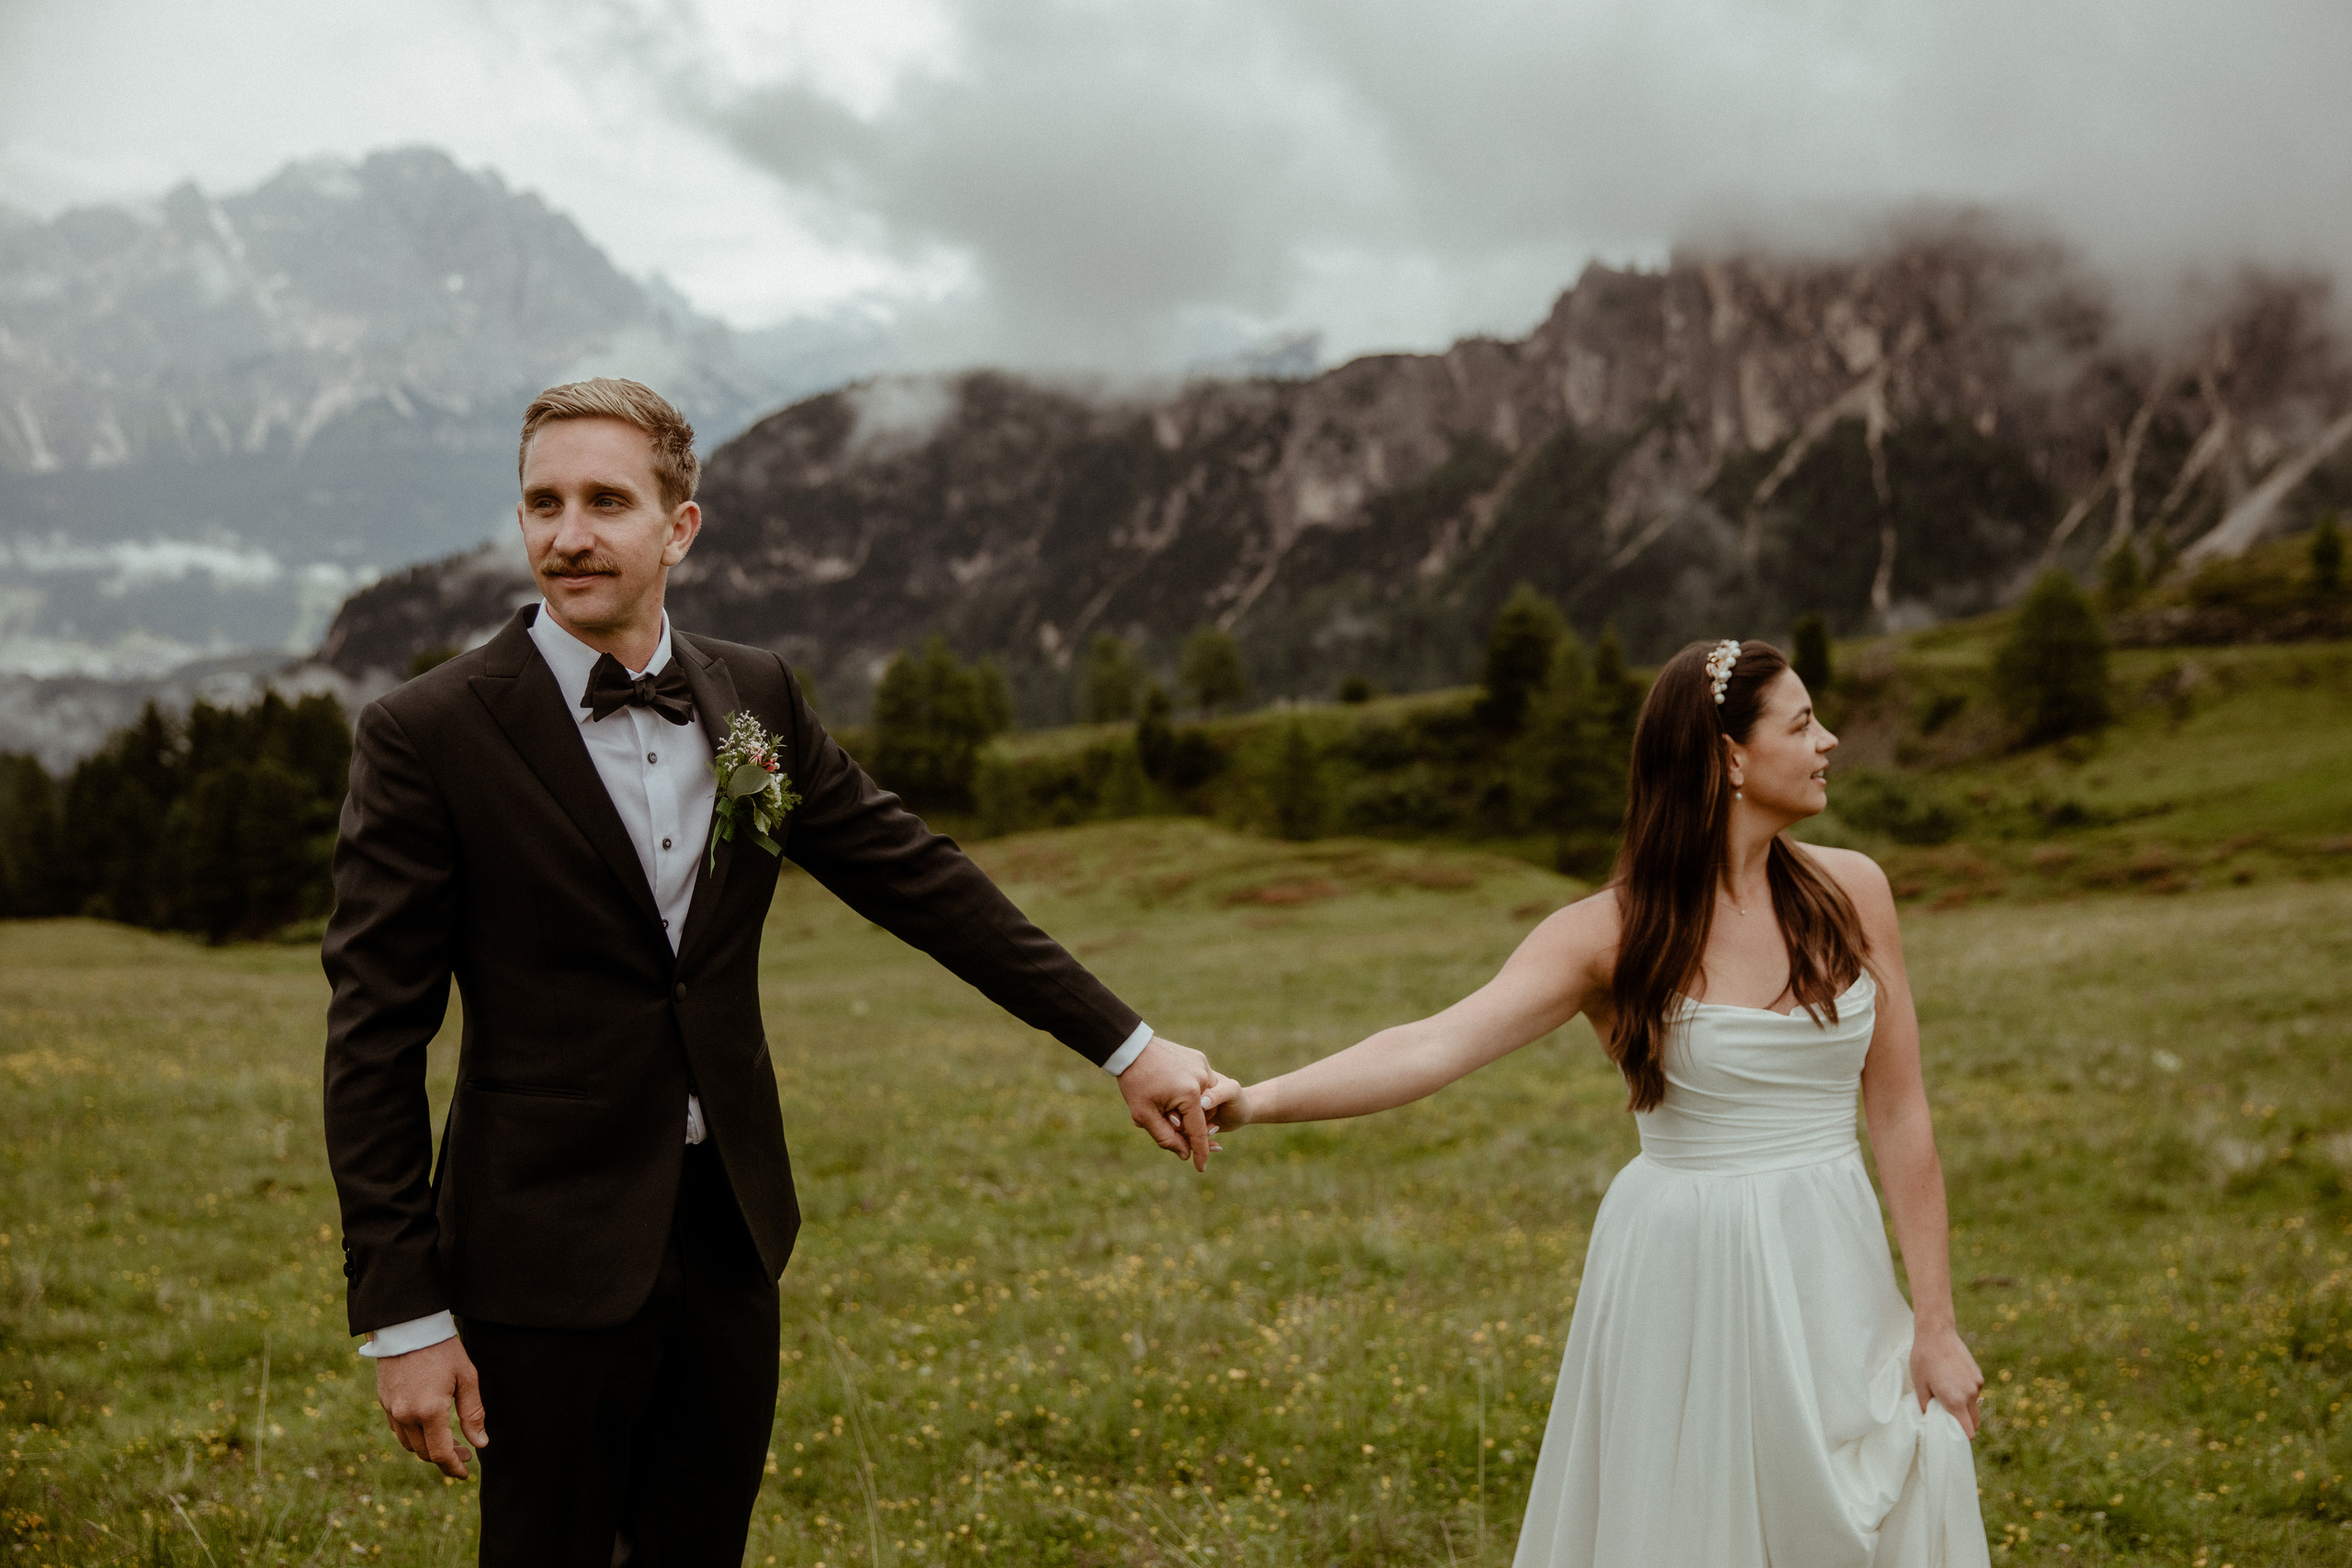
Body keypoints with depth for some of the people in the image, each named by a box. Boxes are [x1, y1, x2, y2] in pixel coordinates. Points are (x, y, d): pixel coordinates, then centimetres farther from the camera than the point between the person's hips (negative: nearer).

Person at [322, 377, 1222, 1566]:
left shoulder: (754, 698, 4)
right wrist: (402, 1313, -12)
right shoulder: (426, 734, -10)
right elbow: (376, 1035, -10)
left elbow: (916, 877, 9)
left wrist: (1124, 1044, 7)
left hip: (729, 1231, 5)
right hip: (552, 1253, -4)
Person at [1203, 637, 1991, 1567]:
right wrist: (1255, 1100, -36)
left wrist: (1935, 1324, 1)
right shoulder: (1613, 933, -9)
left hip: (1830, 1278, 3)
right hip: (1685, 1285, -3)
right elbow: (1436, 1045, -21)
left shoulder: (1849, 892, 1)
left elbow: (1900, 1113, 4)